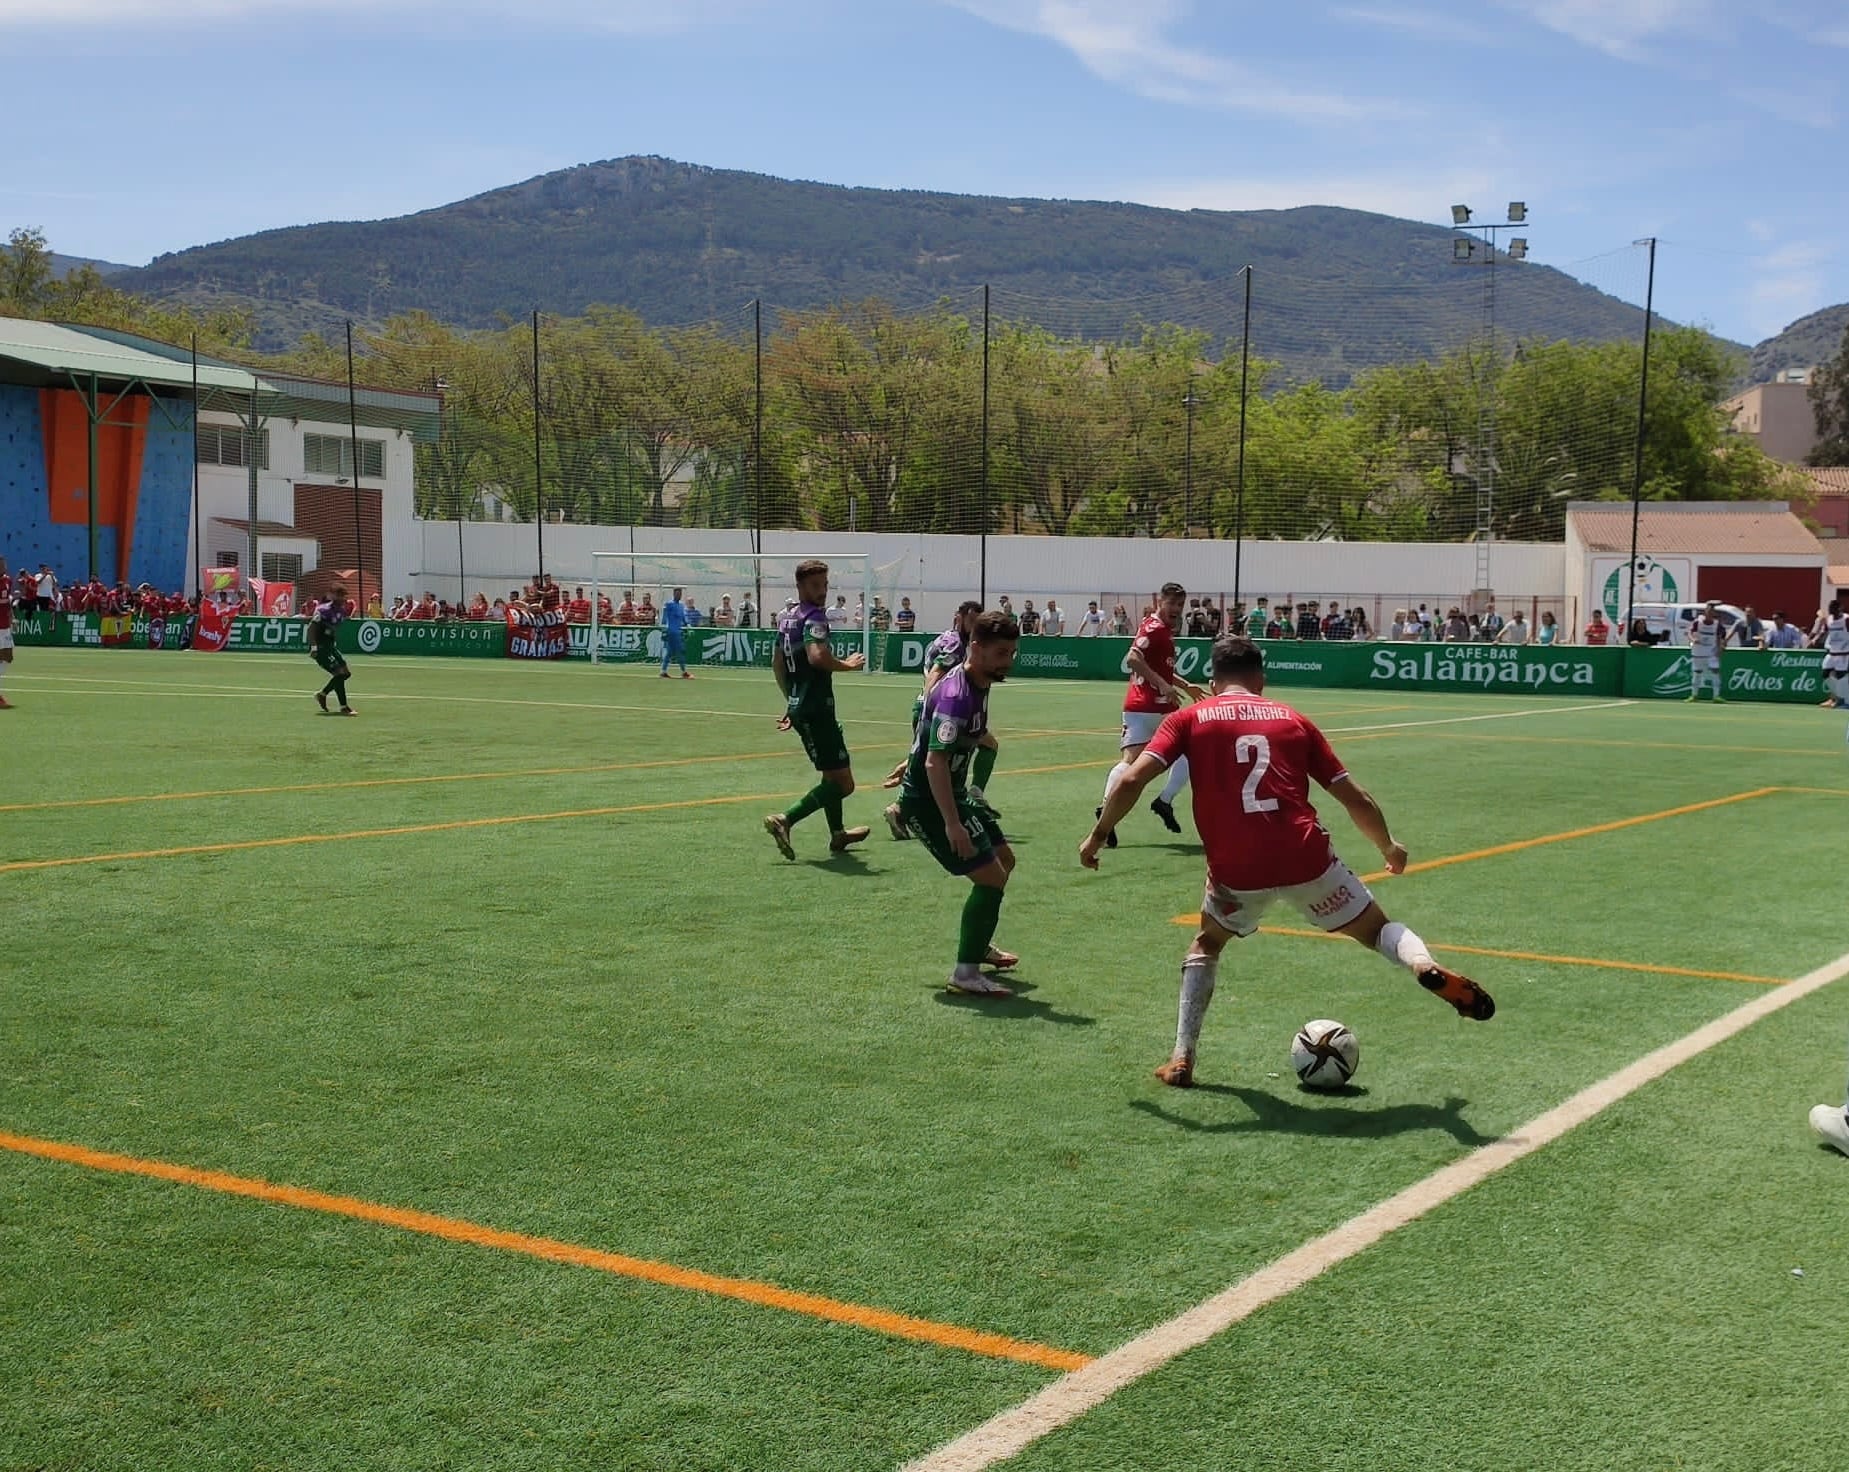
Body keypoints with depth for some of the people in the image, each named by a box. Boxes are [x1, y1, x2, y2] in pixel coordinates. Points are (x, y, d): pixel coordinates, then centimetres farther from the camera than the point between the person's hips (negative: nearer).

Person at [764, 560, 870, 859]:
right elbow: (817, 656, -30)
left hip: (799, 705, 10)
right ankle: (785, 821, -18)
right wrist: (847, 665, -13)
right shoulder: (814, 617, -14)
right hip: (816, 708, -10)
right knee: (842, 783, -10)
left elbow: (777, 662, 24)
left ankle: (837, 834, 36)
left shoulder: (787, 618, 15)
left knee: (833, 775, 26)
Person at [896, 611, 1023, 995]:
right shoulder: (955, 696, -27)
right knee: (990, 877, -15)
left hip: (954, 792, 11)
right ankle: (966, 972, -6)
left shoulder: (980, 684, 4)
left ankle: (978, 945, 43)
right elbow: (935, 762, -32)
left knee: (1004, 860, 23)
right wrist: (952, 824, -35)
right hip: (928, 801, -11)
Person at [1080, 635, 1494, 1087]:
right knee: (1378, 930, 19)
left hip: (1236, 869, 0)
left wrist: (1098, 835, 11)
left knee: (1206, 945, 27)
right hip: (1306, 858, 0)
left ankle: (1182, 1058, 17)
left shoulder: (1189, 719, 12)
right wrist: (1389, 847, 31)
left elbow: (1132, 780, -2)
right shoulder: (1292, 719, 16)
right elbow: (1356, 799, 15)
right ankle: (1424, 964, -13)